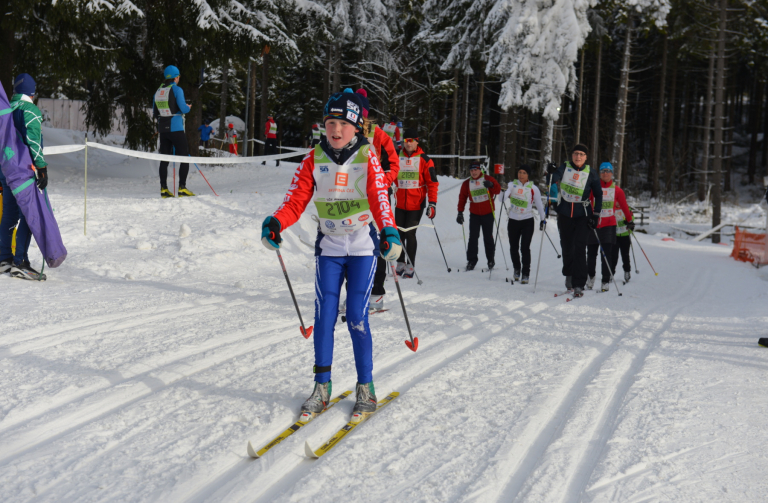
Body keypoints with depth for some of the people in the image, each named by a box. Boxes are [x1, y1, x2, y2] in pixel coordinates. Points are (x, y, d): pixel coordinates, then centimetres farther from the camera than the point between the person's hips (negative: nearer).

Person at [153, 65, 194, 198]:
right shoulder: (177, 90, -8)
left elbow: (154, 111, 13)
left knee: (164, 159, 9)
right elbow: (183, 108, -15)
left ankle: (163, 189, 7)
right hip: (175, 128, -6)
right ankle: (182, 188, -8)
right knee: (184, 157, -1)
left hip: (162, 128, 6)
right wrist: (188, 107, 7)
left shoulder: (158, 91, 10)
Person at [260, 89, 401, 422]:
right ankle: (322, 386, 11)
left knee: (356, 317, -5)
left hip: (363, 247, -2)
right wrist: (276, 222, -26)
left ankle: (366, 388, 9)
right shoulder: (314, 160, 0)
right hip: (329, 247, 3)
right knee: (324, 315, -1)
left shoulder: (367, 157, -7)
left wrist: (389, 231, -39)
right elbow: (296, 200, -6)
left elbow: (379, 198, -21)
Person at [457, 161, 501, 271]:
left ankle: (490, 260, 15)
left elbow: (498, 190, -10)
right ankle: (471, 261, 3)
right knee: (473, 237, -3)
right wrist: (460, 213, 5)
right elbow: (462, 198, 9)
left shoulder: (488, 179, -1)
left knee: (488, 237, 3)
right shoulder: (466, 183, 6)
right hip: (474, 214, 2)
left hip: (488, 213, -2)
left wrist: (491, 185, -31)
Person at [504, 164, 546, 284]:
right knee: (513, 247, 8)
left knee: (525, 248, -10)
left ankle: (526, 274, -2)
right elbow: (504, 196, -11)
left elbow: (539, 204, 3)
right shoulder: (512, 185, 1)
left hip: (527, 221, -2)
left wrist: (542, 219, -2)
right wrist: (503, 195, -34)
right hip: (513, 221, 2)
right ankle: (516, 269, 30)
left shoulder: (533, 188, -2)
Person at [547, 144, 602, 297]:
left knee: (579, 248, -12)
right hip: (564, 214, 2)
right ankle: (569, 274, 38)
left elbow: (598, 195, 6)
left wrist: (595, 215, -1)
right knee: (566, 247, 13)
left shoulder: (591, 174, -1)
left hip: (582, 215, -2)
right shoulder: (564, 167, 1)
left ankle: (578, 284, -11)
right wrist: (552, 172, -37)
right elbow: (555, 179, -15)